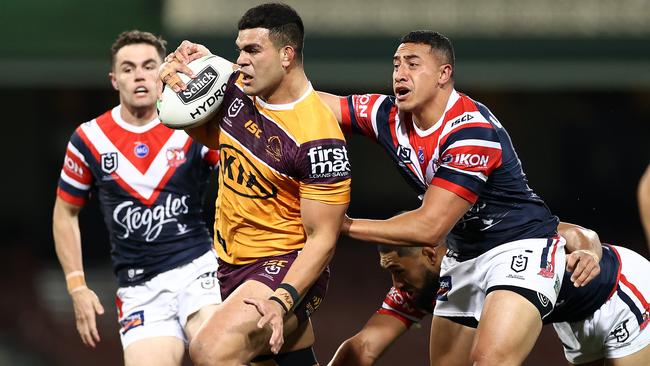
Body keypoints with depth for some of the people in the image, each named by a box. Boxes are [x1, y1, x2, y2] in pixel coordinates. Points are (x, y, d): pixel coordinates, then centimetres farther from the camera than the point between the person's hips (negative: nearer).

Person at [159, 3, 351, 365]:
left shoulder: (318, 137, -23)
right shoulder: (237, 90, -1)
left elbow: (322, 238, -21)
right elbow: (210, 134, 21)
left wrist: (282, 300, -33)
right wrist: (176, 76, 2)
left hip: (286, 268, -9)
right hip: (231, 264, 9)